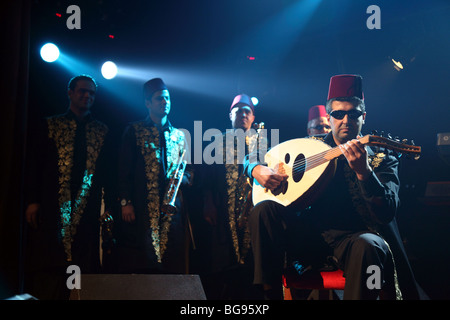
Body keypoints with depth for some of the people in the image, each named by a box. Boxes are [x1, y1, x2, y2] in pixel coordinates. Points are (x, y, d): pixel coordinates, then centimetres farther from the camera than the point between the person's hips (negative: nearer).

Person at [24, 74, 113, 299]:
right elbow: (34, 164, 6)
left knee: (84, 264, 0)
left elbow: (107, 170, 10)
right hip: (52, 209, -1)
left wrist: (110, 203, 0)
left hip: (87, 210, 1)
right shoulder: (50, 126, 11)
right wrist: (32, 200, -4)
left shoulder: (102, 132, 13)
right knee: (48, 266, -2)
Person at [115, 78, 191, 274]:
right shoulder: (134, 131, 7)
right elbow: (124, 169, 1)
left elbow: (188, 172, 21)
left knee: (171, 266, 1)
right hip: (140, 210, -3)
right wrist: (125, 202, -8)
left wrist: (181, 178, -3)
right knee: (137, 265, -5)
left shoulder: (179, 136, 18)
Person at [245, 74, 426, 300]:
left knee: (367, 246, -37)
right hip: (311, 237, 3)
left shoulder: (381, 159, 0)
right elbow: (250, 158, 15)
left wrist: (363, 171, -30)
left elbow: (387, 213, -16)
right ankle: (269, 292, -13)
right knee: (264, 210, -19)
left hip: (355, 238, -3)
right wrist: (257, 169, -9)